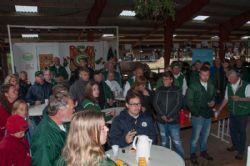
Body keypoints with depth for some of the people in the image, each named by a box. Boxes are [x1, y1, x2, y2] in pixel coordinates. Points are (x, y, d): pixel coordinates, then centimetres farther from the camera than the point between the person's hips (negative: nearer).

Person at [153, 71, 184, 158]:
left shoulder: (177, 90, 0)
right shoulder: (159, 90, 6)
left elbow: (179, 104, -4)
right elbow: (155, 103, 2)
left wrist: (170, 116, -12)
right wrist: (162, 115, -10)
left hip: (173, 120, -2)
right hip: (161, 120, 3)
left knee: (176, 141, -5)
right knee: (164, 141, 13)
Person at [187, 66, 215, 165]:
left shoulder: (211, 86, 4)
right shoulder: (193, 86, -11)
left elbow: (213, 97, 19)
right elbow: (189, 101, -10)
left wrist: (213, 102, -4)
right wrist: (196, 113, -13)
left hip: (208, 115, 5)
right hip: (198, 115, -5)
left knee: (205, 135, 18)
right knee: (195, 136, 4)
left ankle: (203, 151, 39)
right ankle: (193, 154, 22)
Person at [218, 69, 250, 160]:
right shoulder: (228, 86, 1)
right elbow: (226, 98, 7)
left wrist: (239, 98, -26)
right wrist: (220, 109, 3)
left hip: (243, 113, -5)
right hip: (232, 113, 5)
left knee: (241, 131, 5)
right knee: (232, 130, 16)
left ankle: (241, 151, 20)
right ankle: (235, 146, 39)